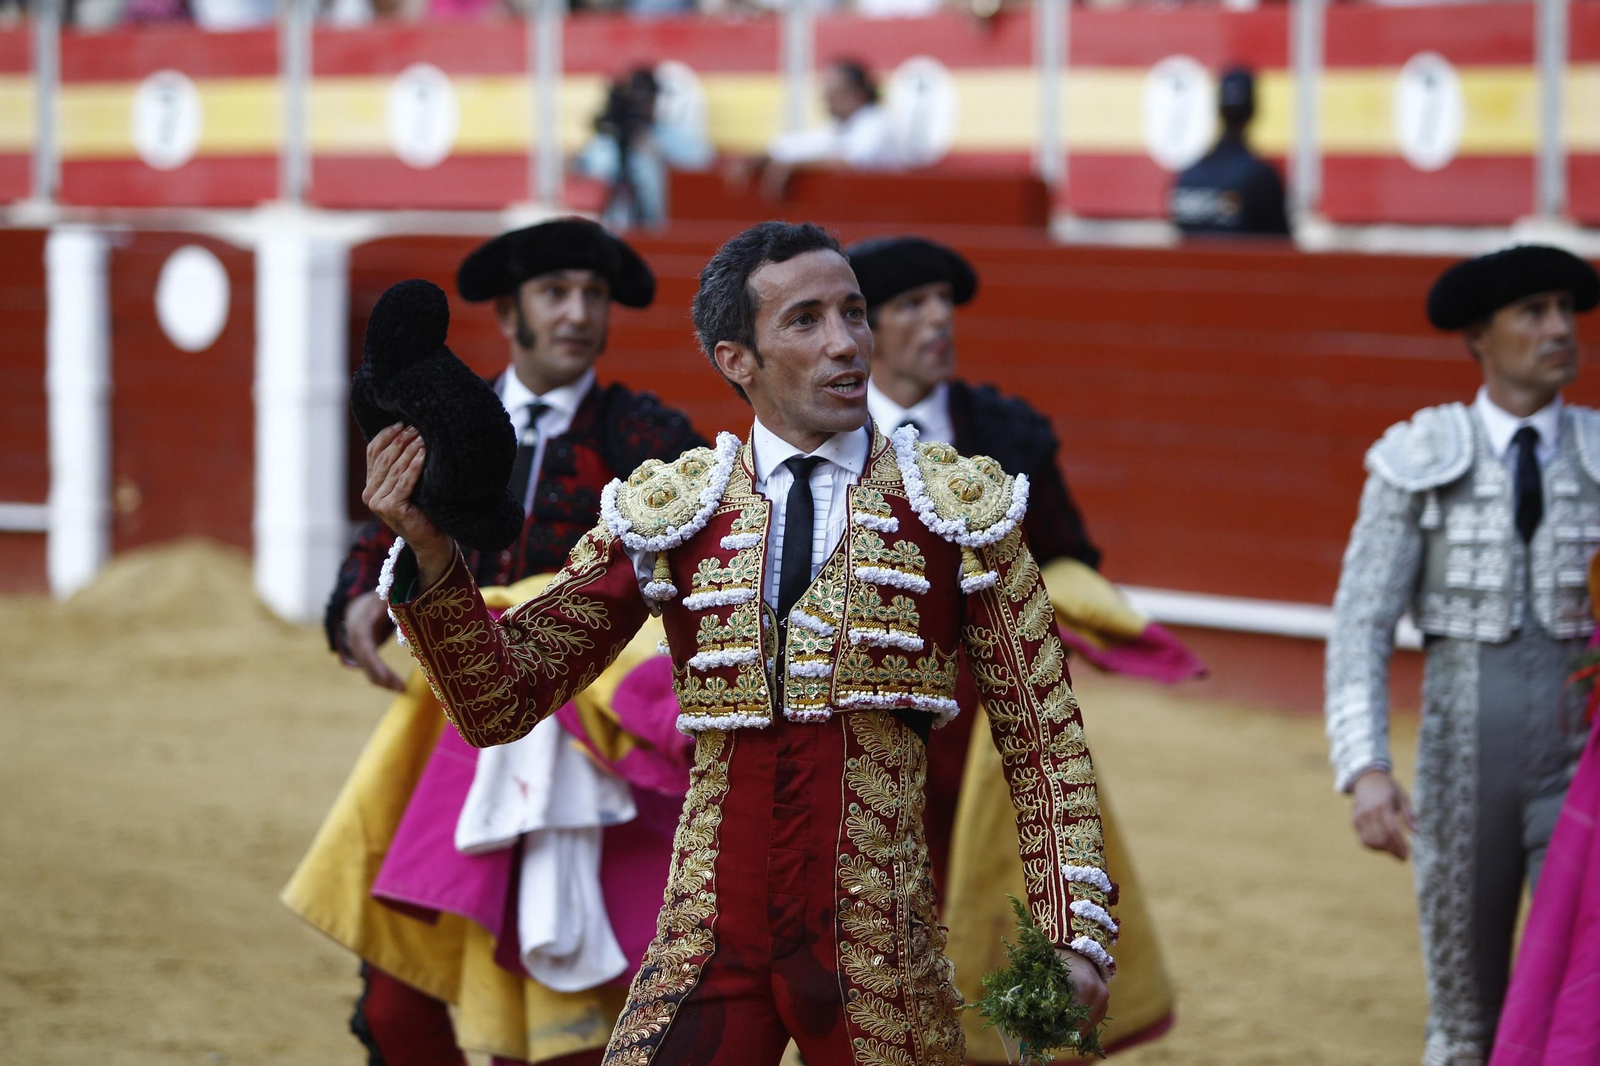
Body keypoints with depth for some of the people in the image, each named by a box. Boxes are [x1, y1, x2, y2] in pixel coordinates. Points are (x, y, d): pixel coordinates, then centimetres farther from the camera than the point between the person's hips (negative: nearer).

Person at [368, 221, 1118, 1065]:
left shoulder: (960, 507, 4)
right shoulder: (666, 514, 5)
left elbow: (1046, 742, 5)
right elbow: (500, 702, 0)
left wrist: (1074, 941, -5)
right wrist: (430, 555, -17)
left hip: (881, 963, -1)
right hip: (709, 954, 1)